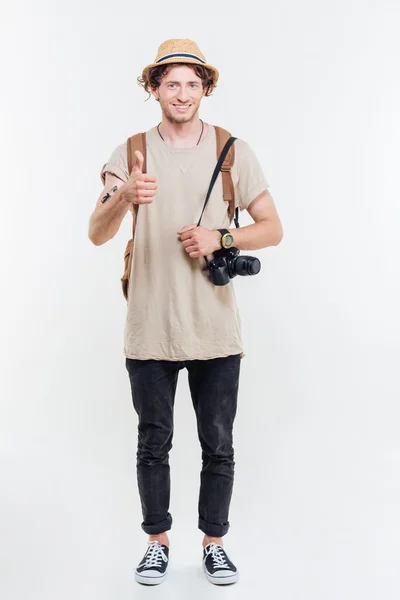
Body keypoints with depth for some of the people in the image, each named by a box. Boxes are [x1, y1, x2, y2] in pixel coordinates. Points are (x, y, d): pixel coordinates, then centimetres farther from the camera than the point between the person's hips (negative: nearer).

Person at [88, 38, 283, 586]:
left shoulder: (233, 151, 3)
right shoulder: (130, 154, 2)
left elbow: (273, 229, 3)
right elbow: (97, 234, -9)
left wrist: (221, 238, -15)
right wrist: (123, 197, -30)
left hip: (215, 331, 0)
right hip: (150, 331, 0)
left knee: (218, 446, 10)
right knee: (153, 444, 12)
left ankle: (214, 543, 28)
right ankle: (157, 542, 30)